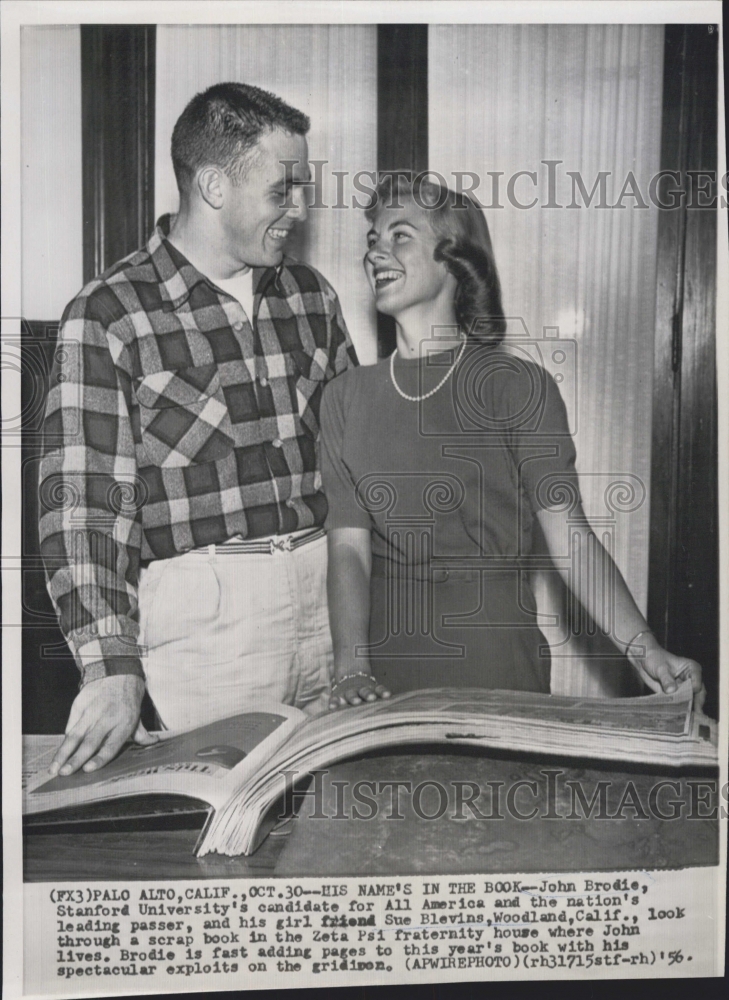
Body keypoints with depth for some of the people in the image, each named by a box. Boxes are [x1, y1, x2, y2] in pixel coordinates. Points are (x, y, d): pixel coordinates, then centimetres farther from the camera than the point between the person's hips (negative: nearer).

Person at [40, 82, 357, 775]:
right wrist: (113, 667, -18)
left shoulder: (311, 296, 10)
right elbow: (84, 505, -10)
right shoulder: (106, 317, -6)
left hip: (328, 593, 5)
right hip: (204, 612, -4)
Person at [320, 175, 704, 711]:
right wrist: (351, 670, -16)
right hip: (388, 660, 3)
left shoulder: (516, 384, -5)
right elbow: (349, 548, -4)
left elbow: (570, 536, -9)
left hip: (495, 662, -2)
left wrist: (645, 651, -19)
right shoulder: (347, 398, 3)